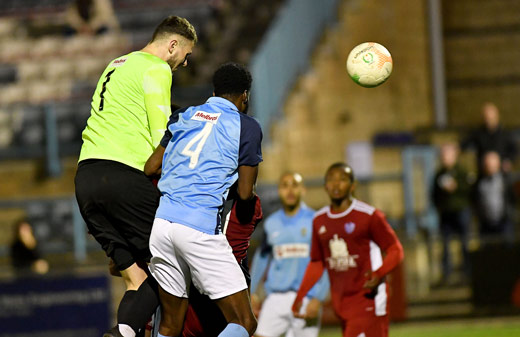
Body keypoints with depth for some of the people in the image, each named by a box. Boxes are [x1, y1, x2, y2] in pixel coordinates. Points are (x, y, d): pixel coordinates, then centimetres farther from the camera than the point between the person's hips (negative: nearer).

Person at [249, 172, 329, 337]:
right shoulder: (271, 223, 10)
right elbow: (262, 256, 26)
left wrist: (318, 298, -13)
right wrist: (252, 291, 24)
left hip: (306, 297, -3)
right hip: (276, 297, 3)